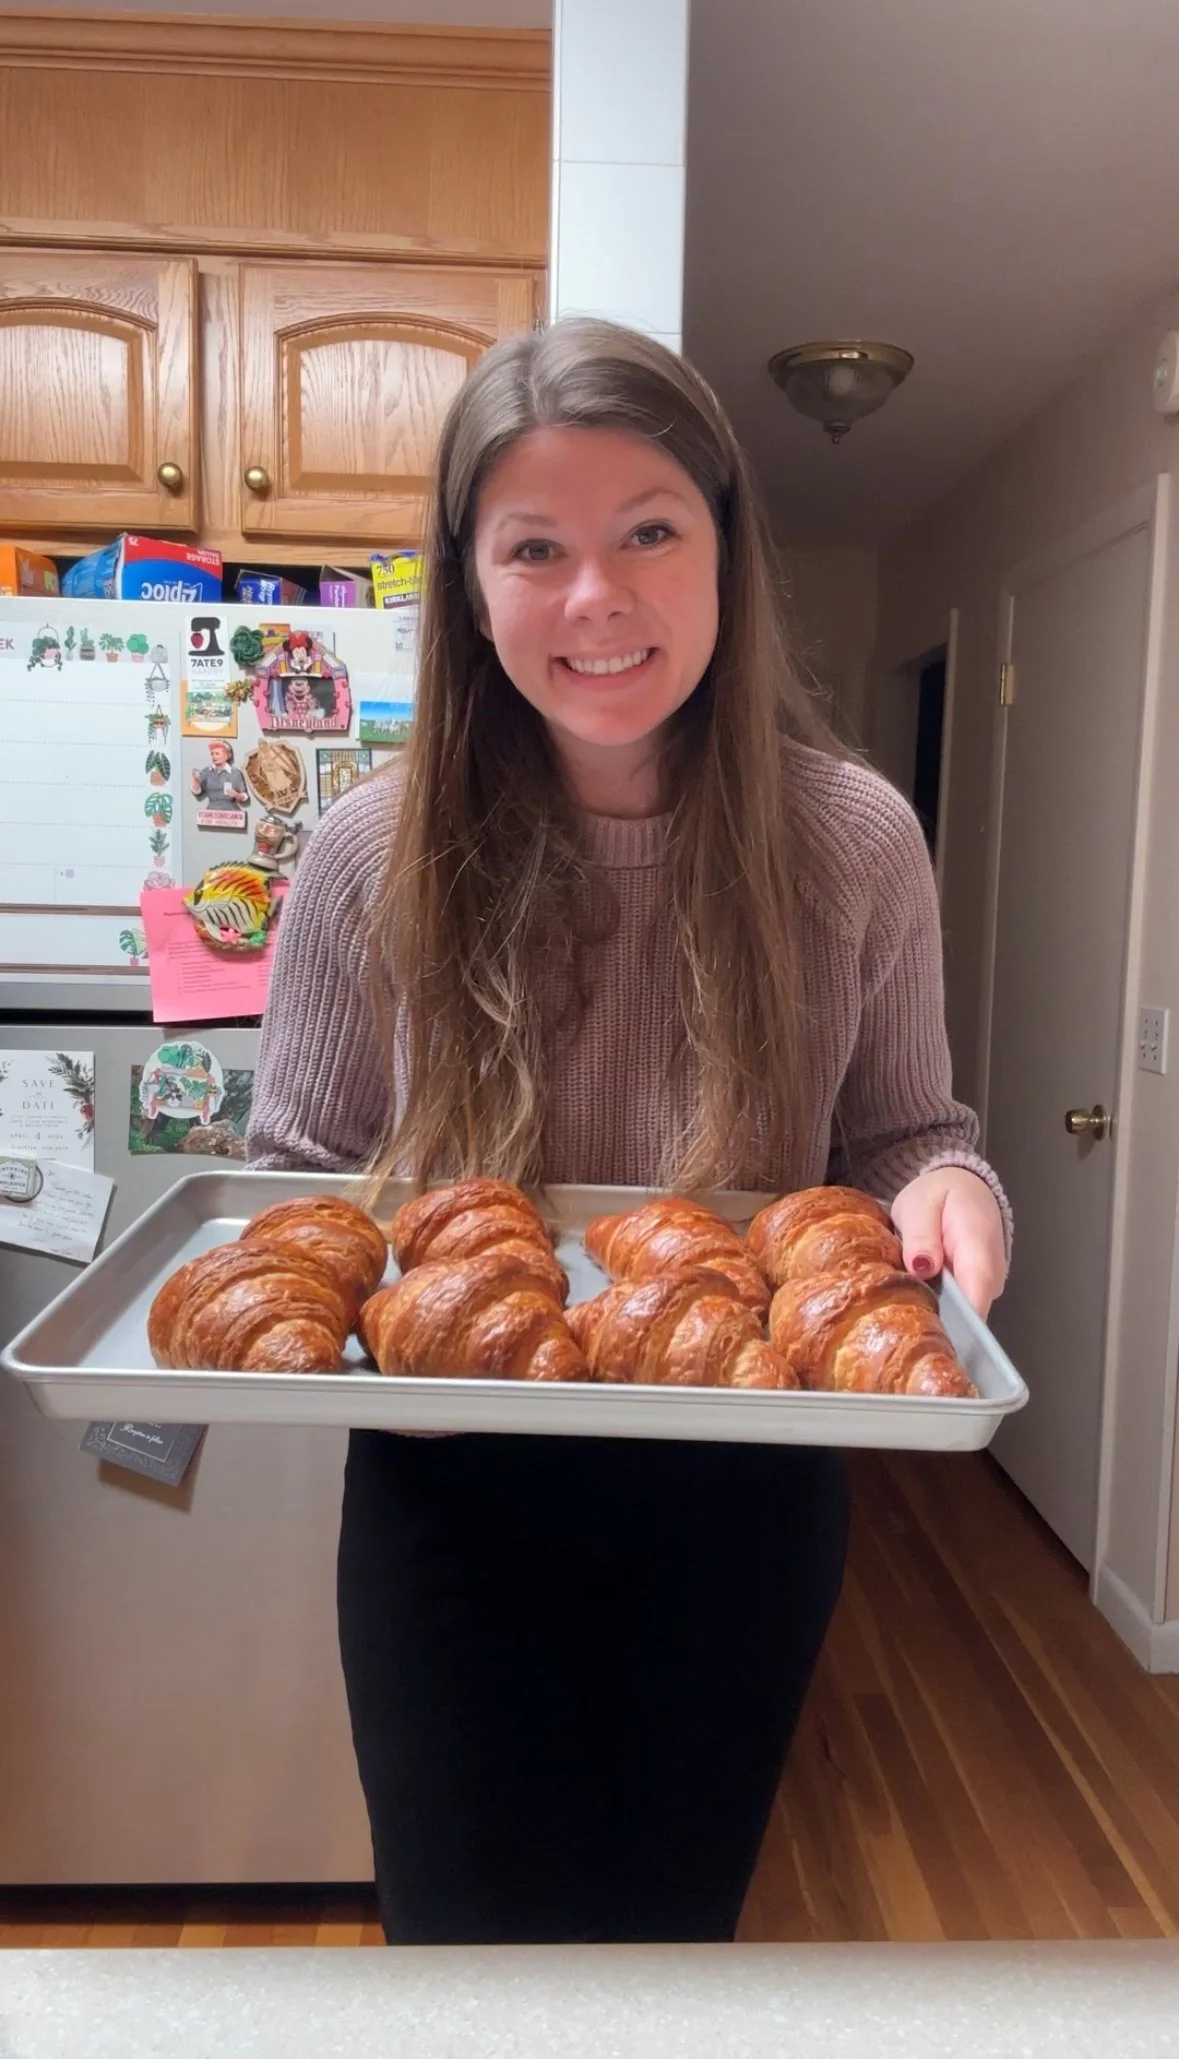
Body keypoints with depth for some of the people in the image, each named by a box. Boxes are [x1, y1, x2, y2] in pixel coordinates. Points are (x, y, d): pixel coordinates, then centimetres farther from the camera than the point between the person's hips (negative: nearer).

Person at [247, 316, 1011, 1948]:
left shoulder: (854, 840, -11)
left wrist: (949, 1187, -21)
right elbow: (297, 1170, -1)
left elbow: (907, 1131, 1)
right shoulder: (377, 855, -11)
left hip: (745, 1497, 1)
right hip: (453, 1498, 0)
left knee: (671, 1913, 24)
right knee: (463, 1920, 18)